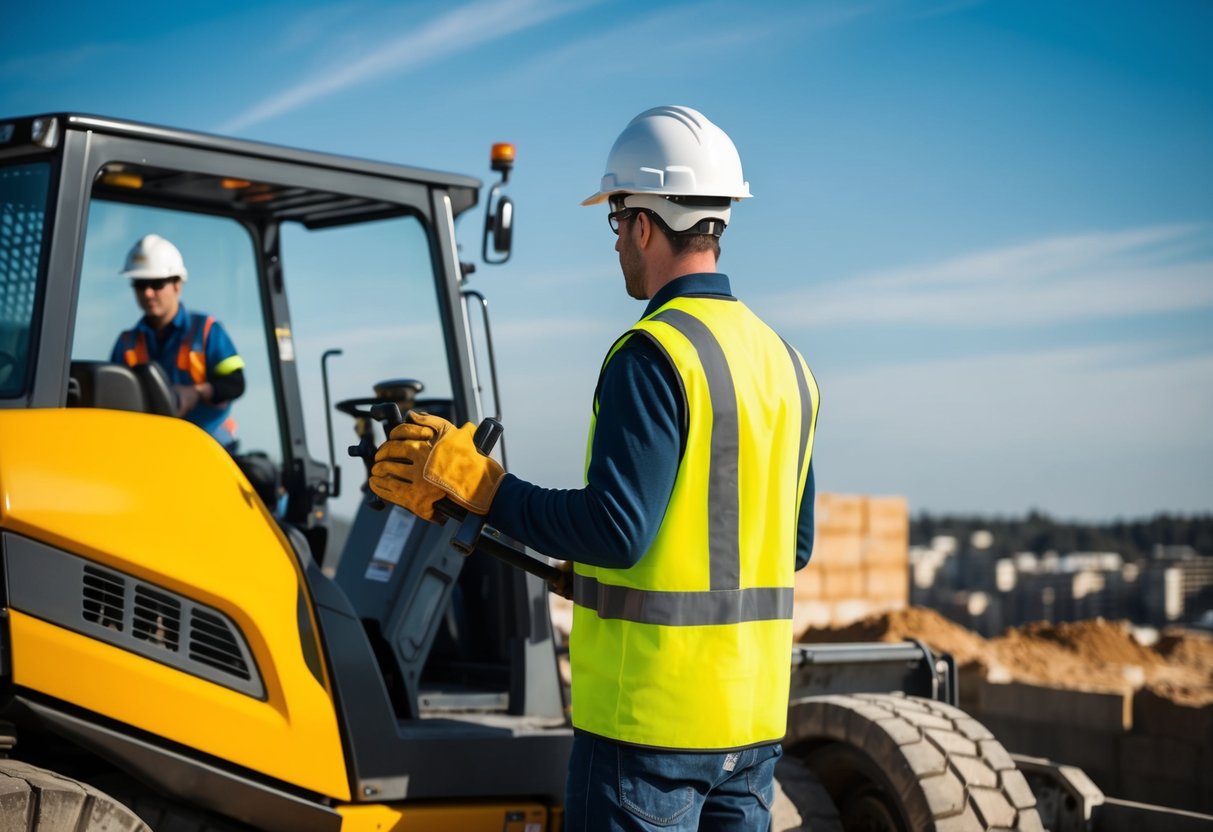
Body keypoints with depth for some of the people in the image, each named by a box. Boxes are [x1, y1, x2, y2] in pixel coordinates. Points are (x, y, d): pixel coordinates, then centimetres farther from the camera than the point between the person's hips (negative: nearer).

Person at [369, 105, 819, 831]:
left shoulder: (653, 354, -15)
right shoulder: (784, 360, 11)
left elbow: (617, 528, -22)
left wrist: (476, 485, -13)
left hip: (648, 716, -8)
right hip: (754, 718, 8)